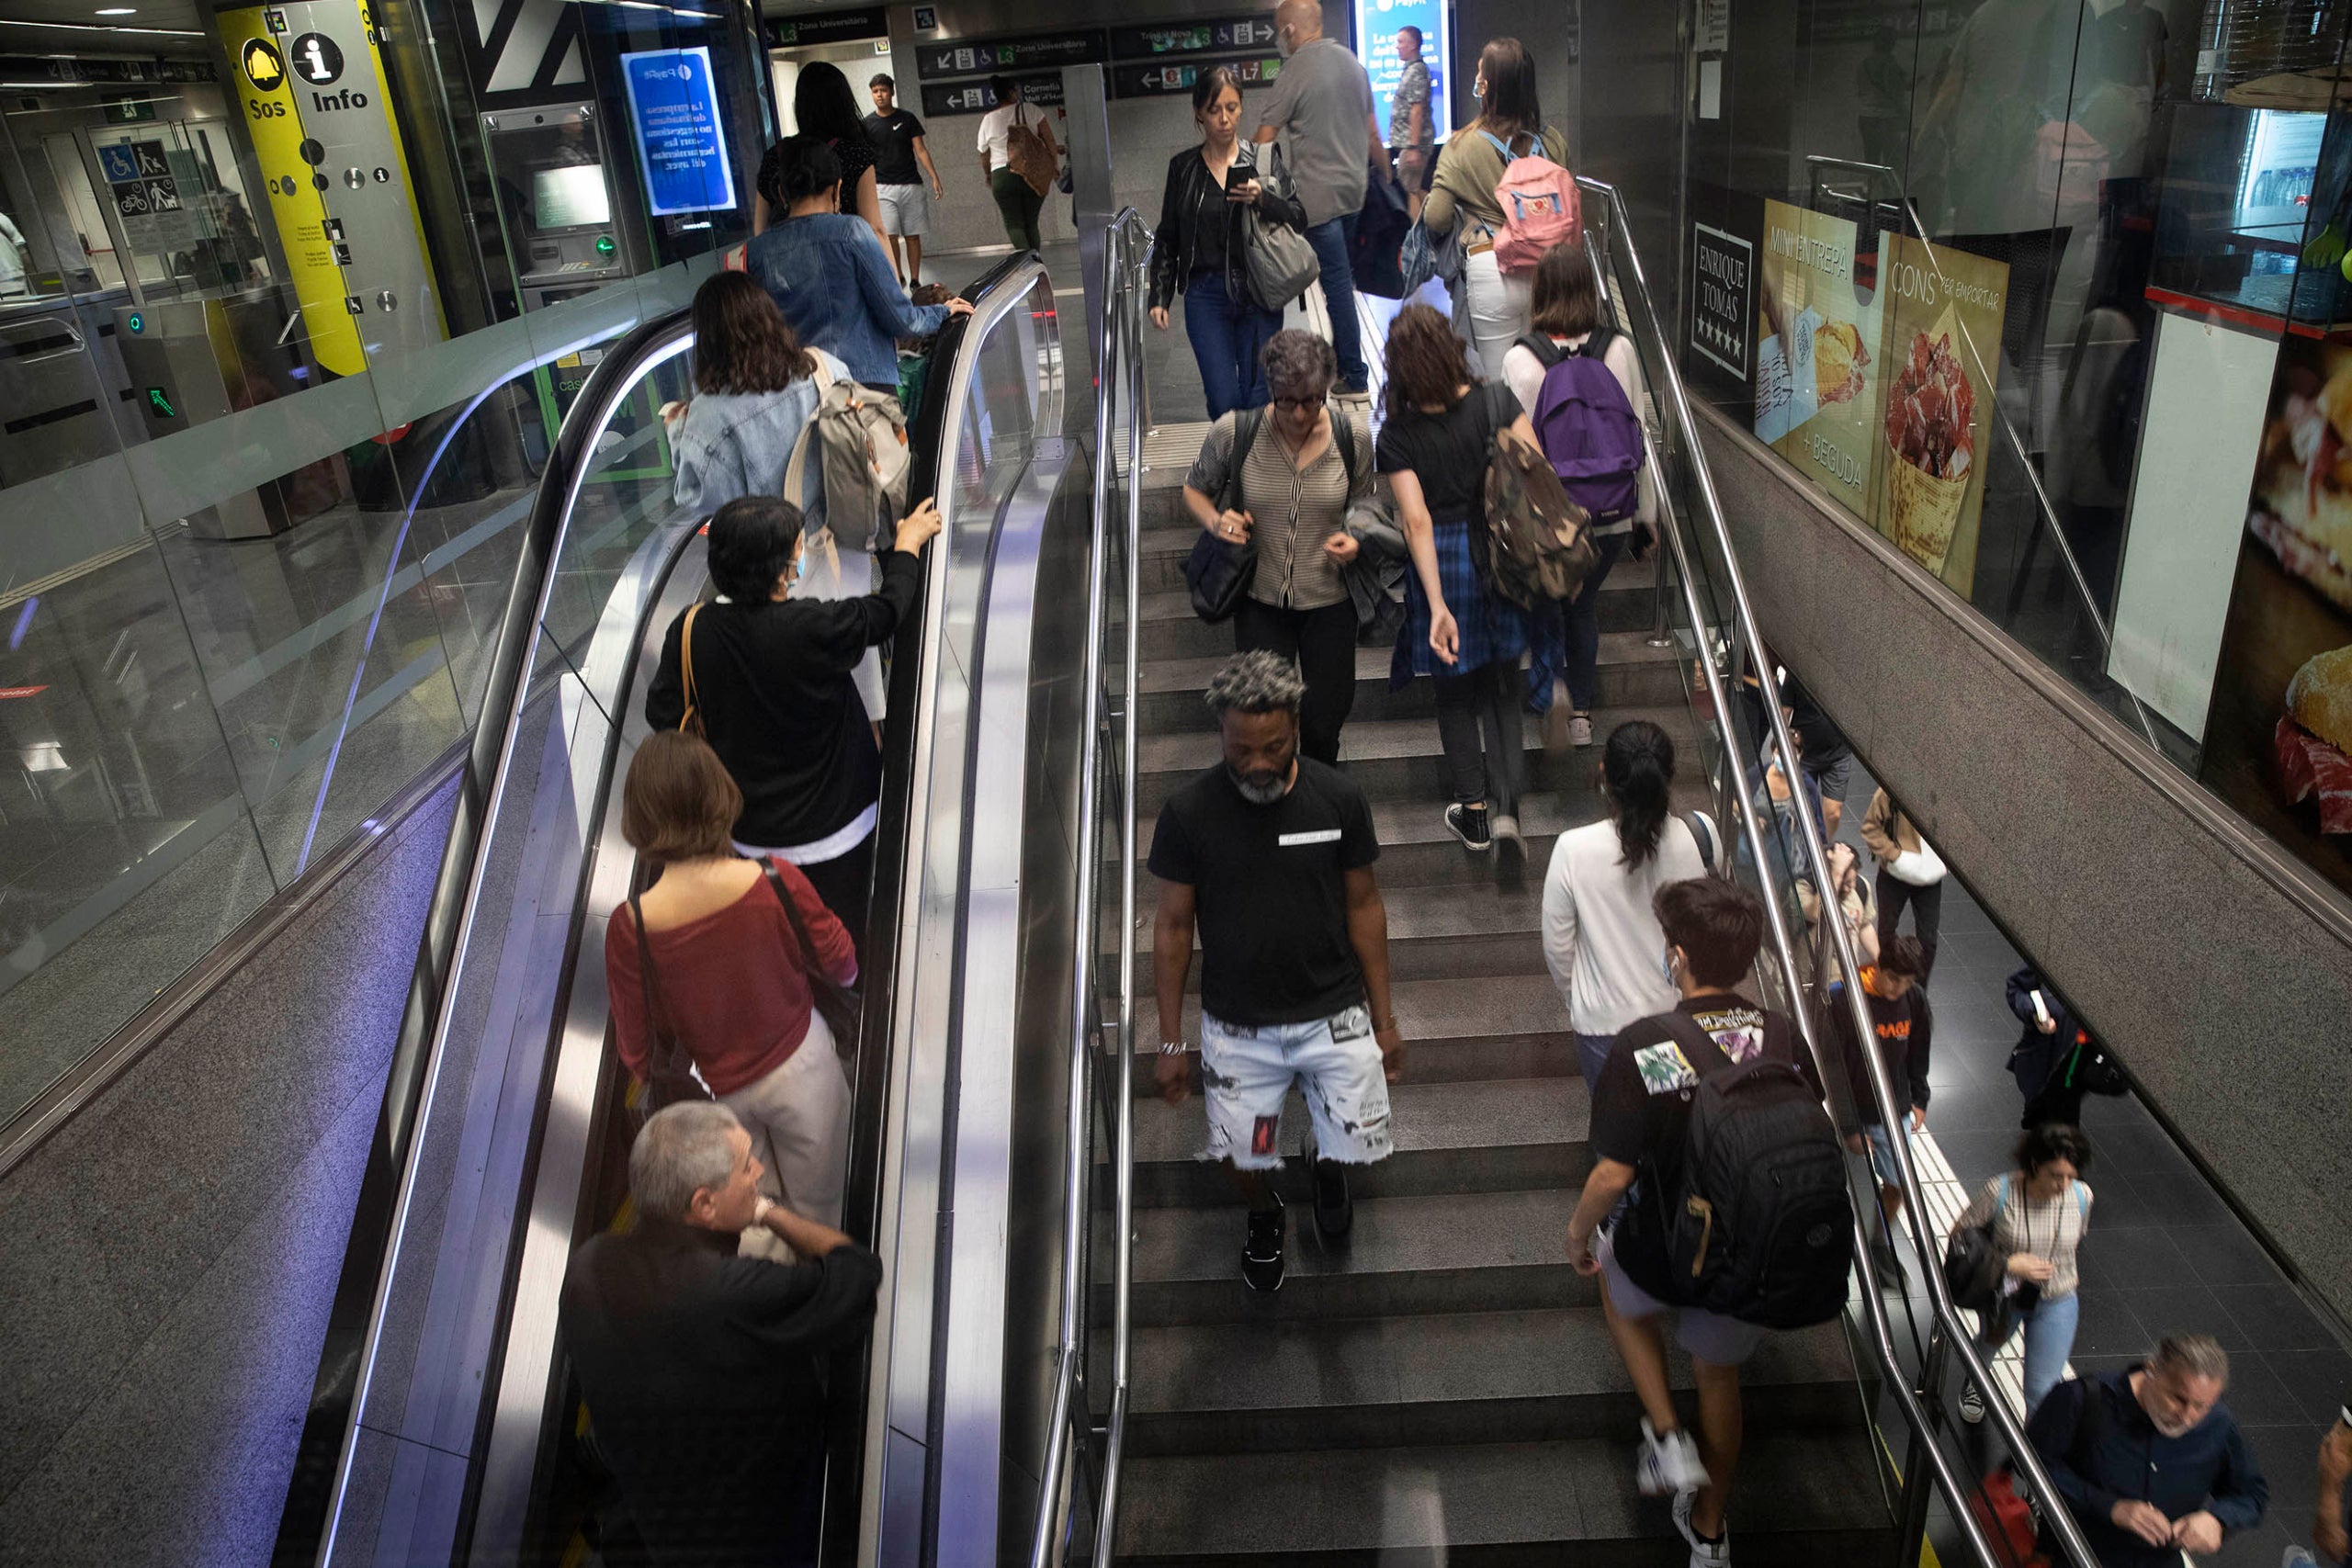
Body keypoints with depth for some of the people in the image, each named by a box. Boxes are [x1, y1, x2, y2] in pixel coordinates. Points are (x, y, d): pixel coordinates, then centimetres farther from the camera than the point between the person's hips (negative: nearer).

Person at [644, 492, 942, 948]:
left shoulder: (690, 630, -16)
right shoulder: (813, 628, -28)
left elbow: (663, 714, -3)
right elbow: (886, 611, -9)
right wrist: (908, 544, 10)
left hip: (741, 831, 4)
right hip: (826, 833, -4)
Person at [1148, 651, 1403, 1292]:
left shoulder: (1338, 798, -13)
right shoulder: (1188, 813, -16)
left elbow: (1364, 906, -2)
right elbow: (1174, 925, -6)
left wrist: (1384, 1016, 2)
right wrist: (1170, 1040, -2)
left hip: (1335, 1015, 1)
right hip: (1237, 1028, 0)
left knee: (1355, 1144, 7)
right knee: (1242, 1155, 11)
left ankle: (1326, 1164, 47)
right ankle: (1265, 1216, 49)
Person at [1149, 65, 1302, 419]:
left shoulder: (1263, 161, 3)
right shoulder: (1183, 167, 6)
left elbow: (1299, 219, 0)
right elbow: (1167, 239, 12)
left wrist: (1264, 199, -18)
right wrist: (1160, 297, 6)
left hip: (1259, 294, 0)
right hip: (1205, 296, 0)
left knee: (1259, 399, 0)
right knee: (1224, 400, -8)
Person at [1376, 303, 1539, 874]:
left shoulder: (1397, 435, -12)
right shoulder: (1498, 402, -7)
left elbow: (1417, 522, -17)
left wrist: (1438, 605, -20)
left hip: (1441, 565, -2)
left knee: (1454, 696, 16)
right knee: (1502, 692, 16)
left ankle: (1474, 812, 26)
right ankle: (1506, 810, 2)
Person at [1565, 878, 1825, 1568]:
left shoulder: (1642, 1046, -27)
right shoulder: (1783, 1038, -16)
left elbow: (1614, 1174, -24)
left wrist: (1578, 1231, -4)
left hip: (1664, 1252, -3)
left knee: (1620, 1291, 34)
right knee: (1719, 1373, 29)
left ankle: (1666, 1434, 21)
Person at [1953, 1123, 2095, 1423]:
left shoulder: (2081, 1196, -20)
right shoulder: (2000, 1191, -30)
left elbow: (2075, 1239, 2)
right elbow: (1959, 1233, -20)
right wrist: (2006, 1264, -29)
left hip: (2056, 1303, 0)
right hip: (2003, 1294, 0)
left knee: (2043, 1392, -3)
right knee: (1989, 1345, 32)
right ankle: (1976, 1385, 66)